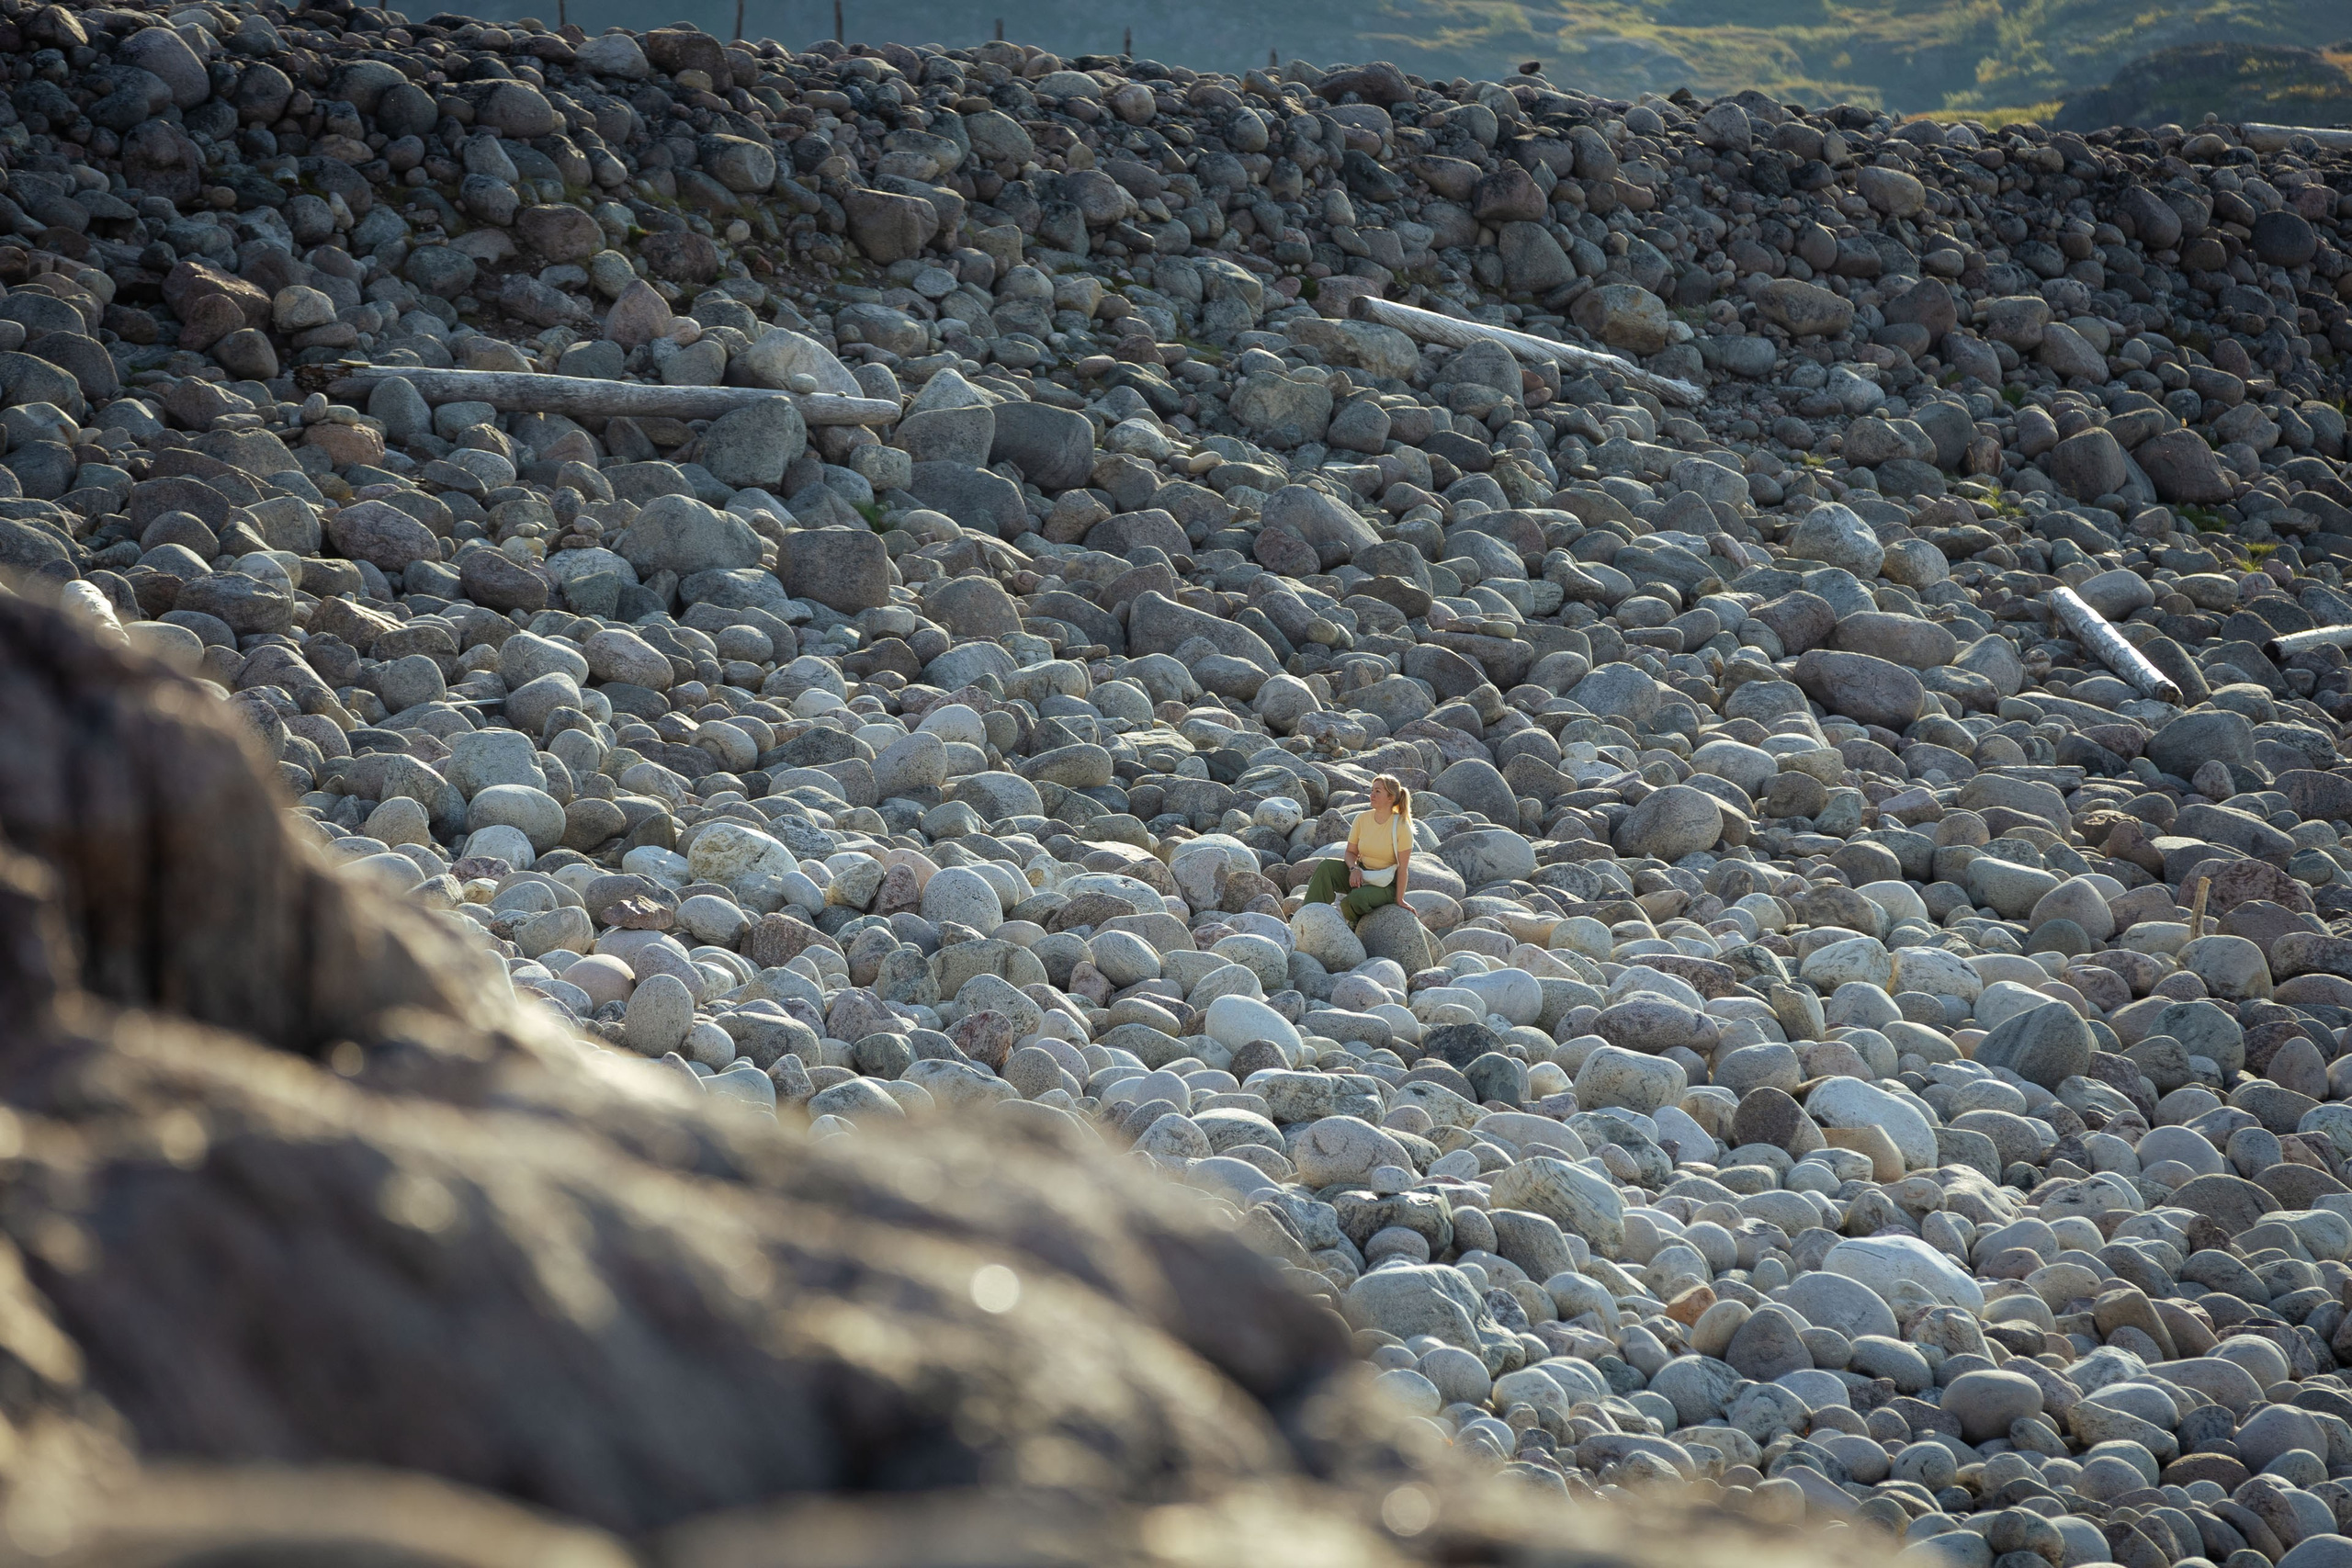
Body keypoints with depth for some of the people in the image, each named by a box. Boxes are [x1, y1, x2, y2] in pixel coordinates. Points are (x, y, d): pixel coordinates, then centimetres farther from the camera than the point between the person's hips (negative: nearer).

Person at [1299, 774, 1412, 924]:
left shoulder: (1401, 827, -16)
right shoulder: (1362, 820, -1)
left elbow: (1403, 868, -14)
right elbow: (1350, 852, 7)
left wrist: (1399, 900, -14)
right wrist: (1354, 868, -16)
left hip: (1386, 885, -5)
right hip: (1360, 875, 5)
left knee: (1354, 899, -35)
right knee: (1326, 867, -22)